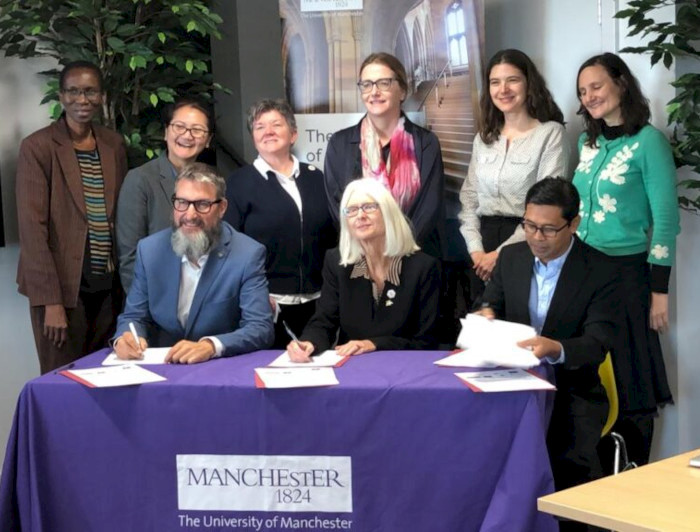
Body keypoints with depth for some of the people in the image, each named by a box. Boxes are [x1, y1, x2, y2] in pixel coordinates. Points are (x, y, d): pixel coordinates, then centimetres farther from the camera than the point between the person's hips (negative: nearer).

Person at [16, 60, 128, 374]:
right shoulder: (38, 147, -7)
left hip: (108, 287, 5)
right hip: (63, 287, -5)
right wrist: (51, 301, -15)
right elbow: (32, 228, -11)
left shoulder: (114, 144, 9)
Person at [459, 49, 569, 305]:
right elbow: (469, 197, 12)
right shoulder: (484, 137, 13)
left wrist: (502, 253, -14)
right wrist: (476, 248, -3)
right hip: (484, 248, 5)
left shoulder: (550, 133, -6)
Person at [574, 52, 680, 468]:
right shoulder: (588, 143, 11)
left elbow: (665, 220, -10)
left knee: (628, 380, 2)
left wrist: (659, 292, -13)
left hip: (626, 272, -6)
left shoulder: (648, 141, -9)